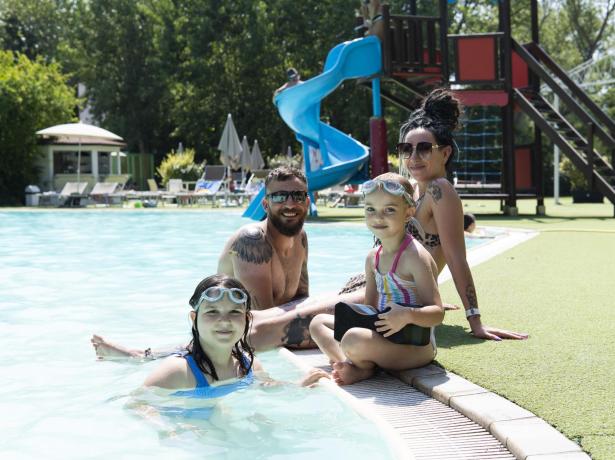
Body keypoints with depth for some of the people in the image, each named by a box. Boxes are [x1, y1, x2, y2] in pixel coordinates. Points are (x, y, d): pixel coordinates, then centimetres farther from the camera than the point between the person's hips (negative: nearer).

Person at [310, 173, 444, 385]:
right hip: (382, 334, 9)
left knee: (355, 340, -35)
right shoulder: (373, 257, 9)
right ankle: (354, 366, -12)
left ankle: (364, 367, -1)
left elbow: (437, 313, -20)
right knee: (319, 322, 11)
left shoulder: (415, 256, -17)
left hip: (415, 346, -9)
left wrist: (407, 315, -37)